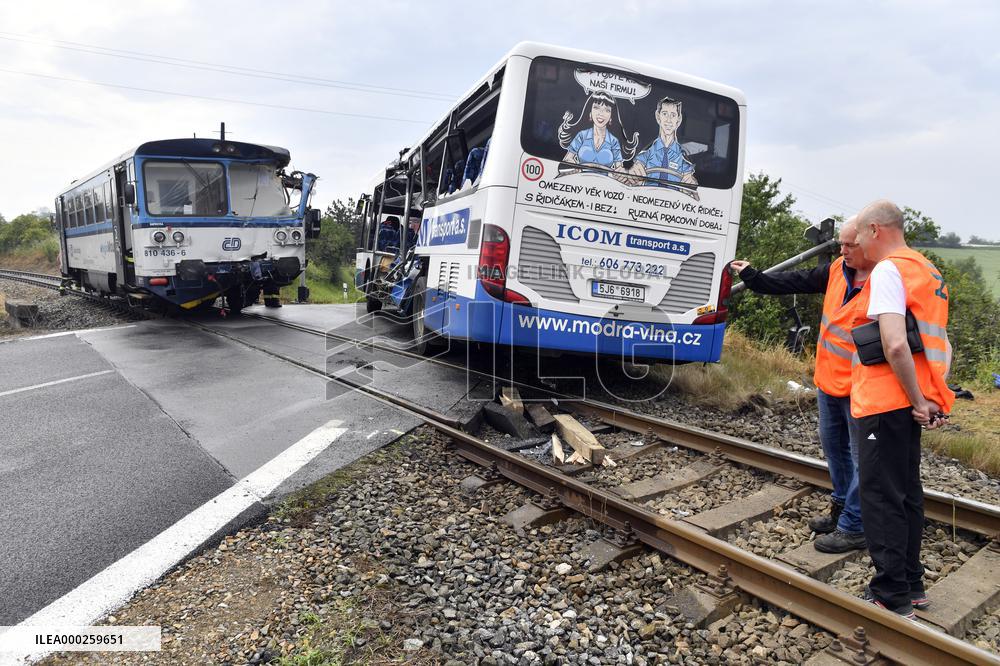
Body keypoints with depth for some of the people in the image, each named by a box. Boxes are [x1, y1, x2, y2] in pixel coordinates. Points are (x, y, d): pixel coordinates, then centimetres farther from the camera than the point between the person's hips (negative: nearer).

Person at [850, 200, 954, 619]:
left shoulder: (888, 270, -14)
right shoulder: (928, 271, 17)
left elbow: (895, 345, -25)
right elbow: (942, 346, 18)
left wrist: (918, 401, -16)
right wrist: (935, 398, 13)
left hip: (885, 403, -9)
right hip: (911, 404, 10)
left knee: (882, 497, -1)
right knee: (907, 492, 17)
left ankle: (891, 597, 8)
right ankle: (911, 585, 29)